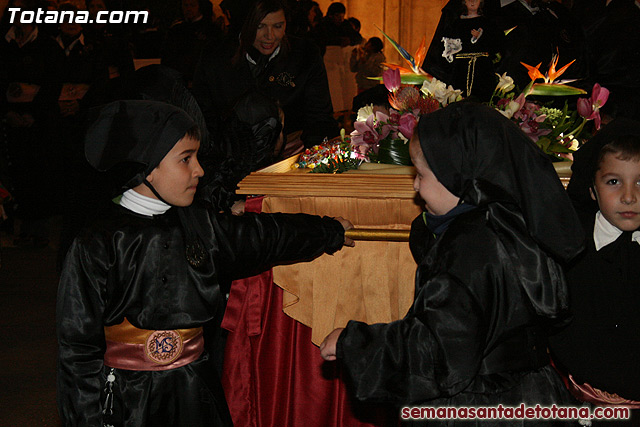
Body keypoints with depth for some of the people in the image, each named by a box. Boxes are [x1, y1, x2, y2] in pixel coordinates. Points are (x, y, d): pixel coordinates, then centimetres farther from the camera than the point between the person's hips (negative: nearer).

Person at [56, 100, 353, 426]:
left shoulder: (196, 225, 2)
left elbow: (265, 236, 18)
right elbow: (77, 347, -12)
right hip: (128, 399, -5)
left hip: (195, 391, 5)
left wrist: (331, 231, 28)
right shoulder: (95, 246, -15)